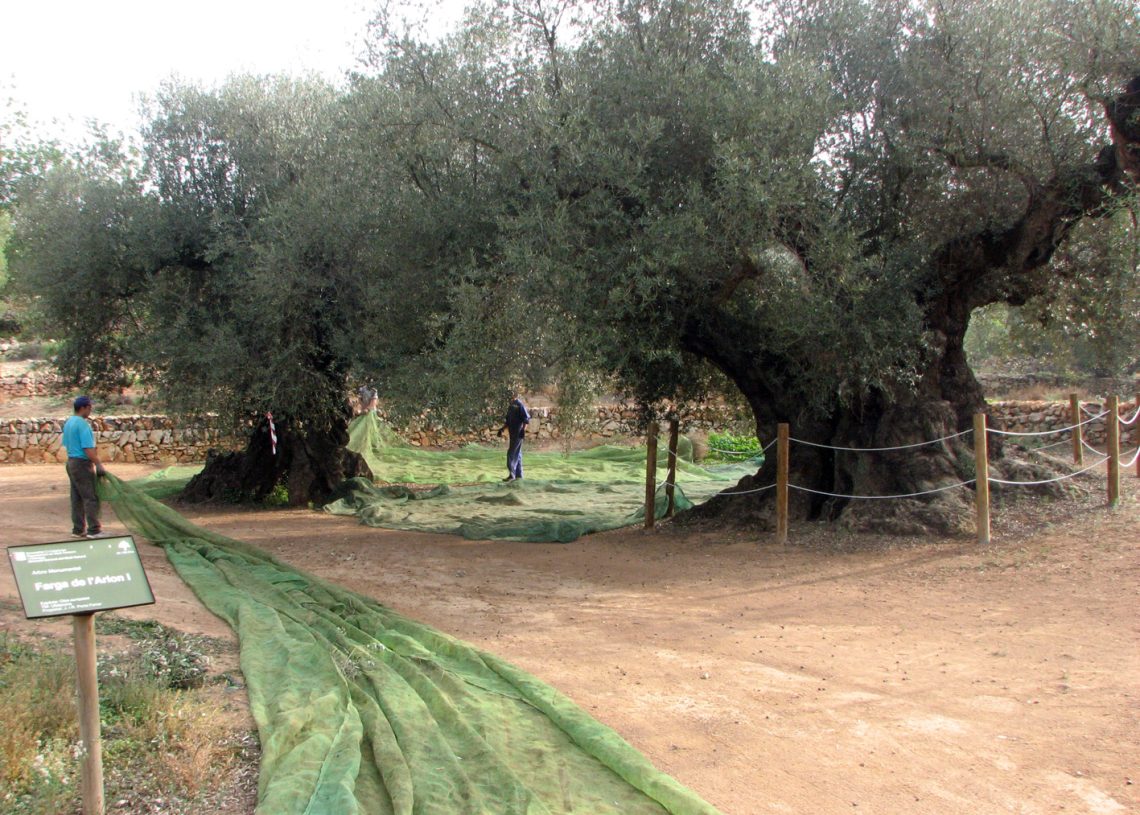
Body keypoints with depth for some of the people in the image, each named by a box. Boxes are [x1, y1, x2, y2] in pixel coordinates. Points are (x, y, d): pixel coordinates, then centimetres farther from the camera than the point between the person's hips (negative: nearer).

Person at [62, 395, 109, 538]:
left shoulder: (68, 423, 11)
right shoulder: (83, 425, -18)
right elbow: (88, 449, -22)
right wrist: (99, 465, -18)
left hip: (71, 461, 10)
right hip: (82, 464, -10)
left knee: (76, 498, 13)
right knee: (91, 497, -6)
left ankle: (78, 529, 17)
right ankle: (94, 530, -6)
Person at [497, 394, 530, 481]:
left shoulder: (520, 405, -10)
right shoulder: (511, 405, 15)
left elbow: (526, 419, -15)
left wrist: (523, 430, -24)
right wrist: (502, 429, 17)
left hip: (517, 433, -8)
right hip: (512, 433, 8)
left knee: (511, 453, -11)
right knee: (517, 453, 12)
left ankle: (511, 474, -11)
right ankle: (519, 474, 18)